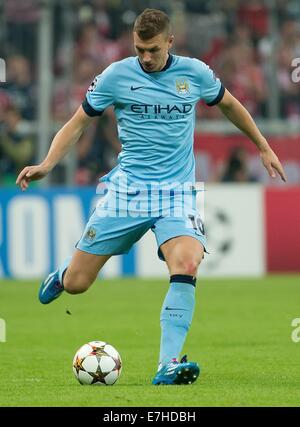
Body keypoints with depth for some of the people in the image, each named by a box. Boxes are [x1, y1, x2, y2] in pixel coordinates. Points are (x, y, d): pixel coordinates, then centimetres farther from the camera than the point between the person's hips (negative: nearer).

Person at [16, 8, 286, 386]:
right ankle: (65, 272, 38)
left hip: (177, 191, 0)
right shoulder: (117, 75, -3)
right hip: (127, 189, 0)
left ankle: (168, 366, -28)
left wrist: (263, 147, 27)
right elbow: (78, 123, 4)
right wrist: (46, 165, -10)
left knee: (186, 267, -28)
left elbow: (229, 105, 22)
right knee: (76, 284, -2)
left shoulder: (195, 72, 2)